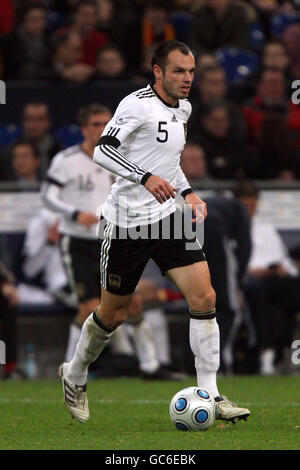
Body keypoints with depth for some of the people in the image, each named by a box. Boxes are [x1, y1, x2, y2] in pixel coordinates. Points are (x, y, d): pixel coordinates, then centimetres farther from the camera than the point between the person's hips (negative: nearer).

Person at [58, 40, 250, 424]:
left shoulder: (183, 108, 11)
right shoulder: (137, 104, -14)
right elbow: (102, 150, -23)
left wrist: (187, 192, 11)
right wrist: (147, 178, -34)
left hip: (167, 216, 6)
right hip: (126, 221, -6)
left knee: (204, 298, -11)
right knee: (113, 313, 7)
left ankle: (210, 395, -8)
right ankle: (74, 375, 35)